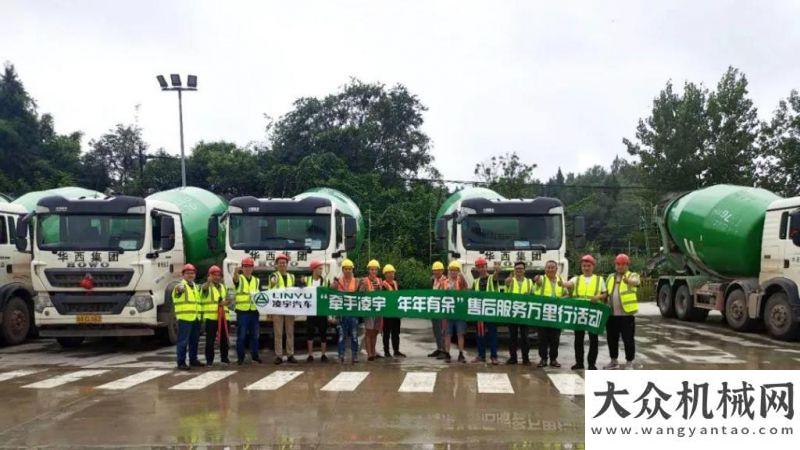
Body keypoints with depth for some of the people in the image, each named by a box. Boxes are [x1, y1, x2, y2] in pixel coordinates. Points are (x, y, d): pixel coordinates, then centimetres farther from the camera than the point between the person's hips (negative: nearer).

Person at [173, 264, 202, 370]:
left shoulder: (195, 286, 19)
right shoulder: (181, 286, -8)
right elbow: (179, 289, -35)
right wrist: (179, 289, -58)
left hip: (195, 318, 8)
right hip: (184, 318, -8)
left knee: (194, 341, 16)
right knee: (183, 341, -7)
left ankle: (193, 359, 27)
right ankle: (181, 362, -3)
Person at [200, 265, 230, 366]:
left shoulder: (223, 287, 18)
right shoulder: (207, 287, -1)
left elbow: (227, 300, 22)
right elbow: (204, 289, -27)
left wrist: (225, 302, -4)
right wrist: (209, 281, -50)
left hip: (223, 317, 5)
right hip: (211, 317, -5)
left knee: (224, 338, 9)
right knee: (210, 340, -4)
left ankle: (224, 357, 20)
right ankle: (209, 360, 3)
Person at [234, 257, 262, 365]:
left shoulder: (257, 280, 16)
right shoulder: (239, 279, 1)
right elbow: (235, 279, -24)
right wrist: (236, 272, -47)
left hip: (254, 311, 4)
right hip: (242, 311, -4)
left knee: (254, 335, 9)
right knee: (241, 336, -1)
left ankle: (255, 355, 18)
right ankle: (240, 357, 5)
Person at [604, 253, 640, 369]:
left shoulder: (632, 275, -1)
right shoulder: (611, 277, 16)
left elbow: (634, 282, -25)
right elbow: (606, 292, 23)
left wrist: (628, 280, -47)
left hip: (626, 314, -5)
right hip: (611, 314, 5)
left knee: (628, 340, 0)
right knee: (612, 339, 13)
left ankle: (629, 363, 10)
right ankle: (614, 361, 25)